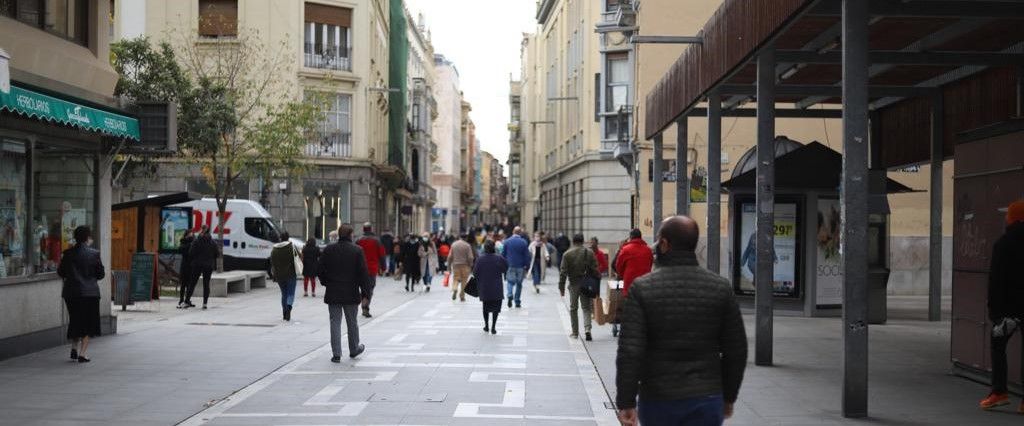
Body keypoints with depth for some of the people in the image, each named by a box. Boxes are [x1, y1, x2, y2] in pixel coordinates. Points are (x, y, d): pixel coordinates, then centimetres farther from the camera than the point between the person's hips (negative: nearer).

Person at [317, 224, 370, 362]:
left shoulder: (328, 250, -1)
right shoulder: (357, 250, -7)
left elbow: (320, 271, 3)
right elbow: (363, 273, -8)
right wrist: (365, 292, -2)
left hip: (333, 294, 1)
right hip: (351, 294, -1)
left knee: (335, 322, 5)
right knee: (352, 323, 14)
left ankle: (336, 354, 1)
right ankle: (354, 349, 28)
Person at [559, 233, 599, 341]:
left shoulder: (567, 254, -5)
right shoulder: (589, 253, 0)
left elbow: (563, 272, -7)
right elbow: (595, 270, -2)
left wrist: (561, 287, -1)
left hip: (573, 284, -1)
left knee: (573, 308, 12)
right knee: (586, 308, 8)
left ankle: (575, 333, 16)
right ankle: (587, 329, -12)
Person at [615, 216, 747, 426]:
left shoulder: (642, 287, -9)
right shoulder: (720, 287, -2)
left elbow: (630, 351, -14)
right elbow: (736, 350, 2)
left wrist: (626, 403, -7)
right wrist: (728, 397, 14)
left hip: (657, 400, -1)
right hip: (706, 400, 1)